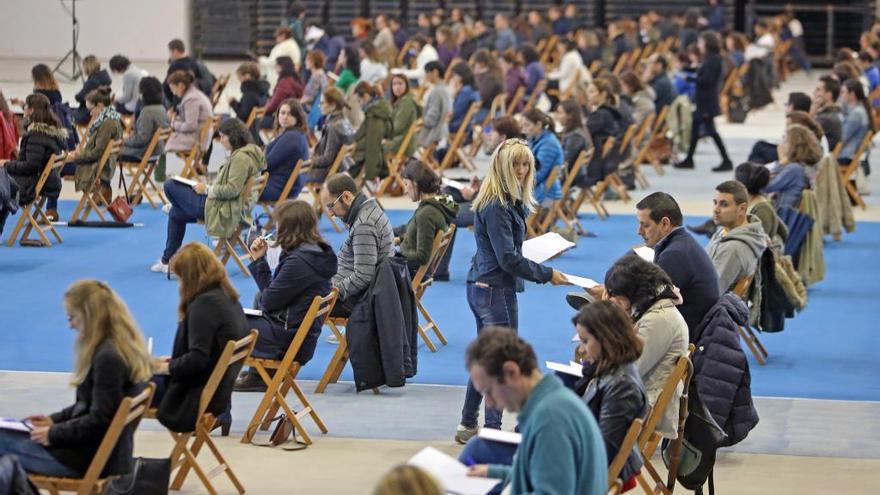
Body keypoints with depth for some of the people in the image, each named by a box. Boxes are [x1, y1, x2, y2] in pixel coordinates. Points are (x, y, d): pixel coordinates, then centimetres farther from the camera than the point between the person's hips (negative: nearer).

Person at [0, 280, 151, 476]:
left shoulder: (108, 358, -22)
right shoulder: (125, 346, 8)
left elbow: (99, 421, -22)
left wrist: (54, 434, -13)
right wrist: (54, 420, 11)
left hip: (94, 458, -10)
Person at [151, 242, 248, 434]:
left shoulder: (204, 303, -20)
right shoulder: (230, 299, 8)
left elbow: (197, 359, -25)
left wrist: (168, 367, -9)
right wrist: (174, 362, 13)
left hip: (198, 397, -9)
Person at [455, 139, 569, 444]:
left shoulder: (510, 201, 12)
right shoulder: (497, 206, -18)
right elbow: (508, 259, -21)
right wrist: (546, 274, -16)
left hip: (480, 287, 10)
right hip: (496, 290, -10)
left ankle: (468, 426, 25)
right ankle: (492, 429, 0)